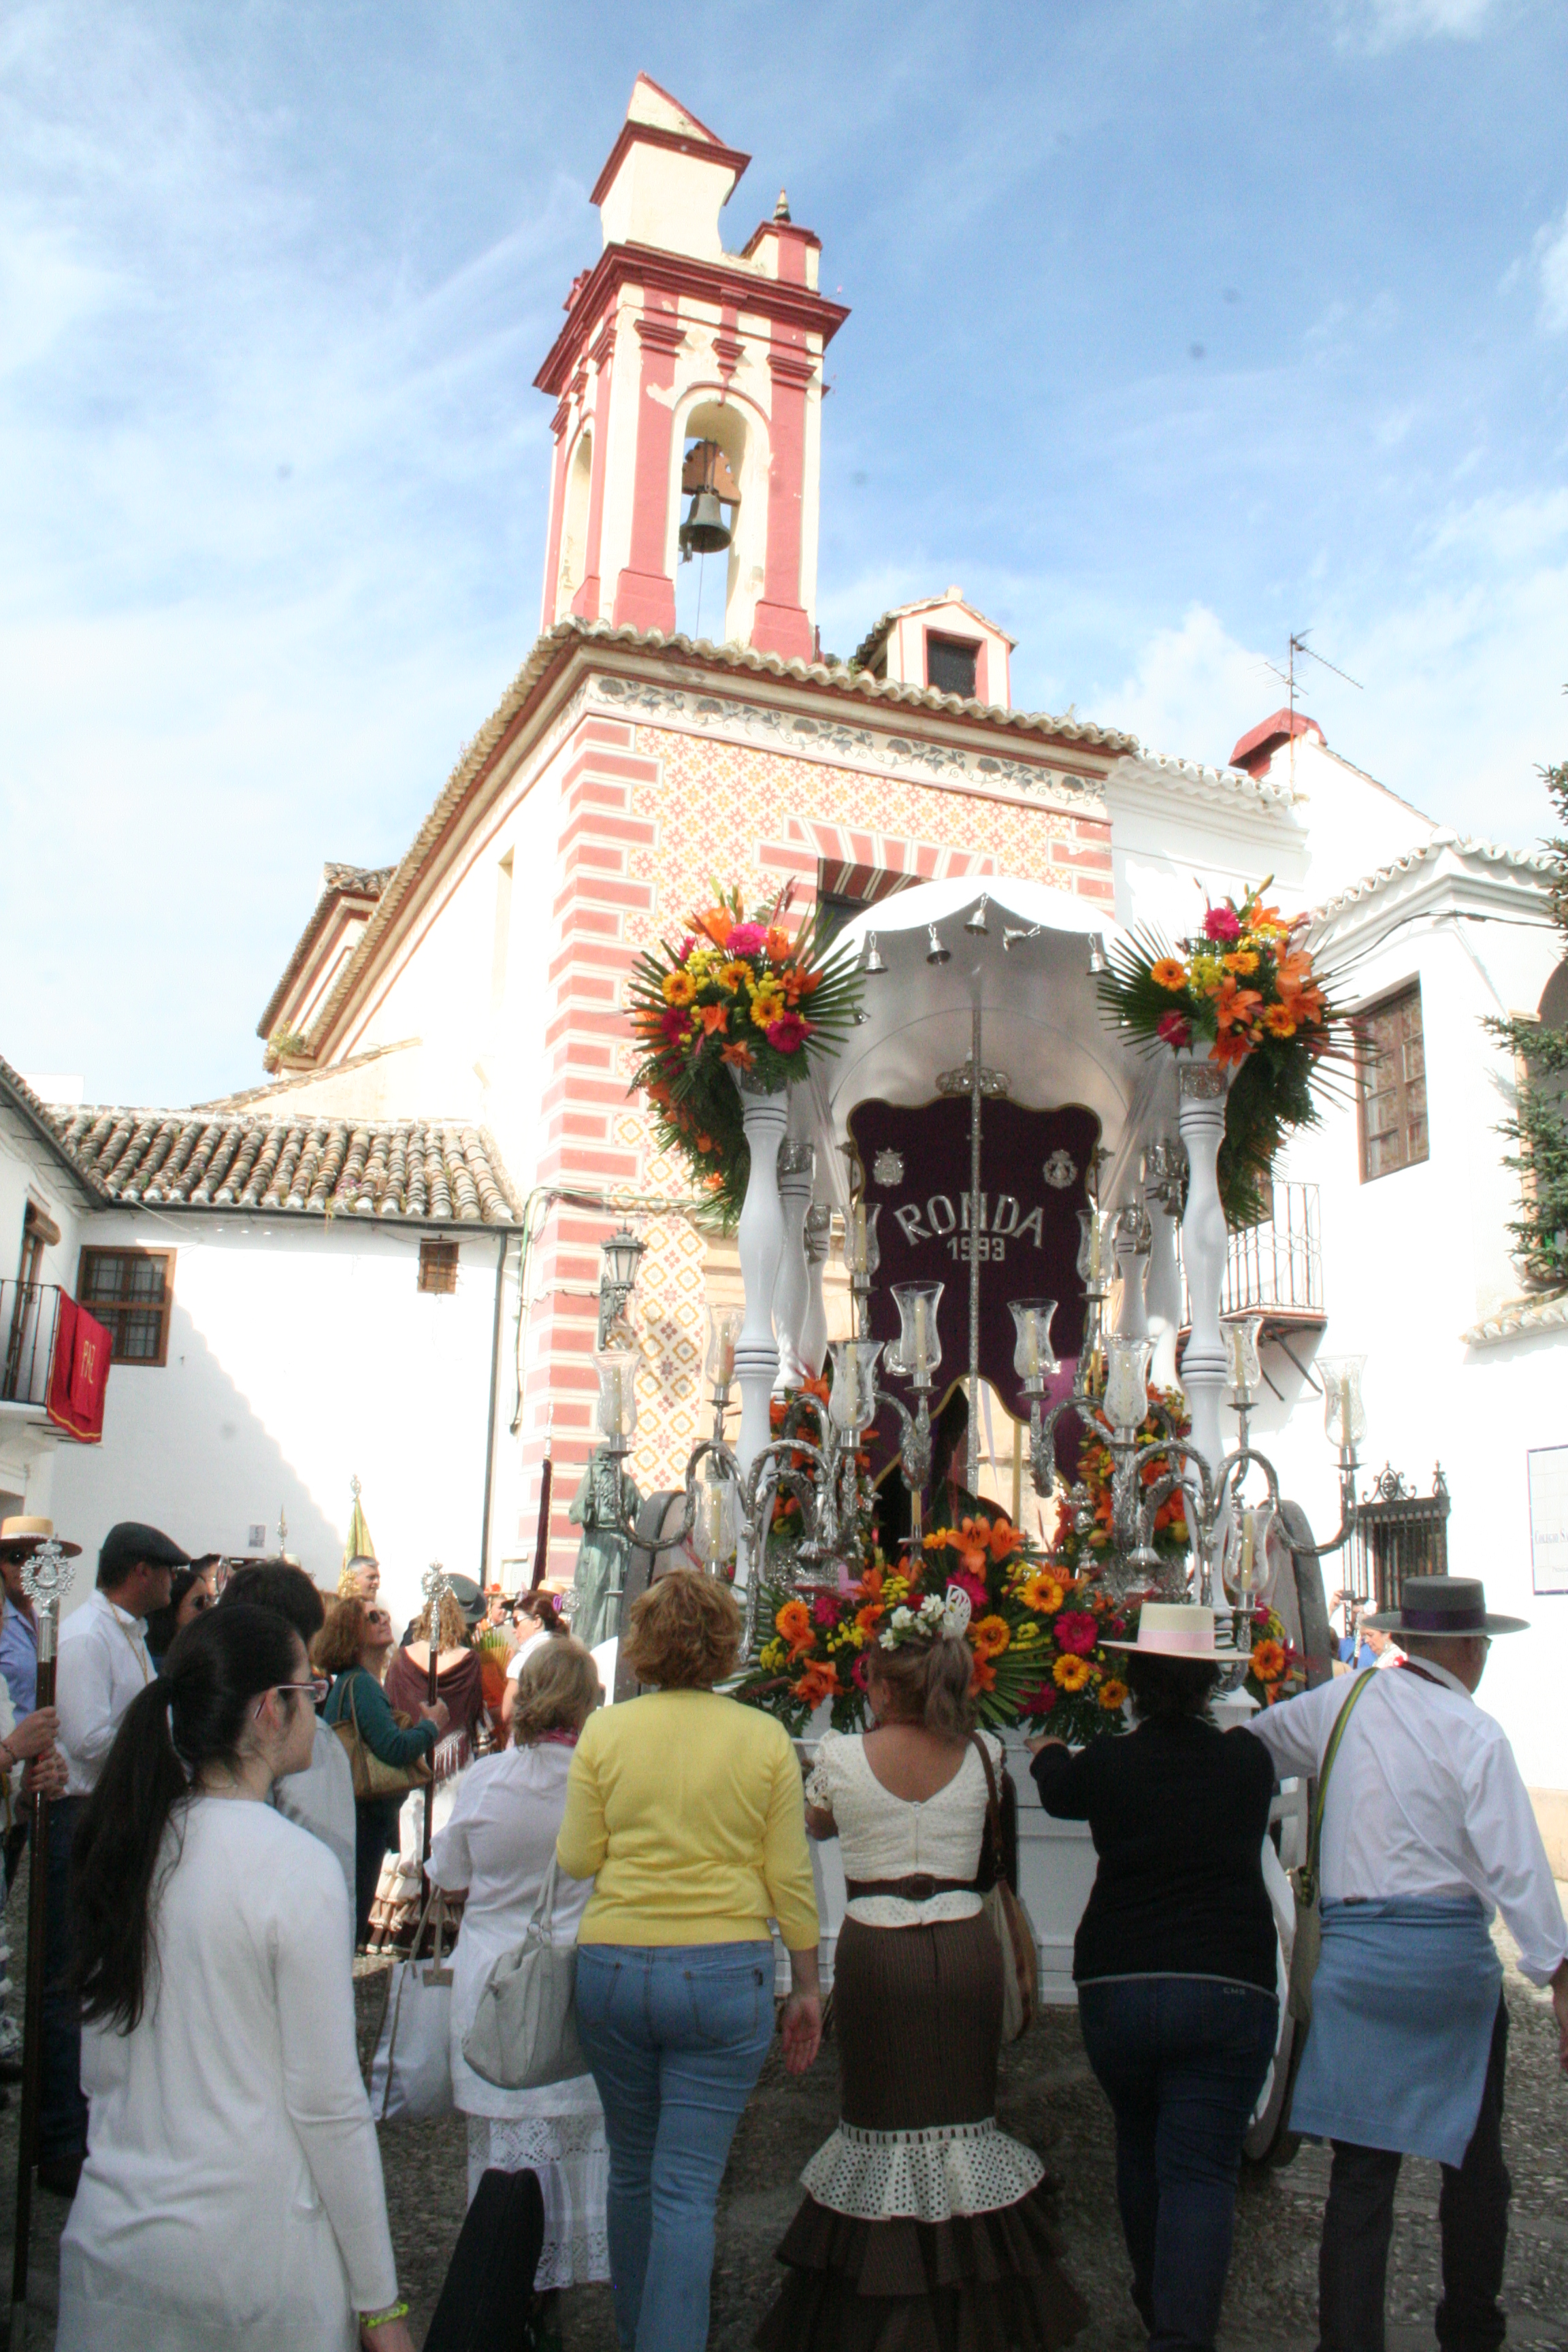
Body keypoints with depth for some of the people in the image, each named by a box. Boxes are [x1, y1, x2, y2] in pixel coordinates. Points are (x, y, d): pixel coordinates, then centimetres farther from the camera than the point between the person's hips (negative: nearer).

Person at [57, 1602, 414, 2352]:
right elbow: (329, 2102, -15)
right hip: (252, 2249, -6)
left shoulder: (124, 1847, 0)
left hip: (112, 2235, 6)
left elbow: (99, 2066, 10)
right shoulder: (295, 1865, -18)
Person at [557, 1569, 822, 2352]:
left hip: (612, 1969, 2)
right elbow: (789, 1877, 0)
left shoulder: (604, 1731, -4)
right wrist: (806, 1987, 9)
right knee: (687, 2189, 4)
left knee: (631, 2170, 21)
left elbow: (576, 1858, 0)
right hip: (723, 1976, -2)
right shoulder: (765, 1739, -4)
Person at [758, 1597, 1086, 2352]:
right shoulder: (983, 1755, -3)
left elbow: (817, 1822, 13)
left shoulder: (840, 1755, -8)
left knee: (881, 2117, 8)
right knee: (962, 2113, 11)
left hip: (874, 1947, -1)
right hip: (964, 1944, 2)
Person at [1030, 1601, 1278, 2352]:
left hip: (1117, 1987, 1)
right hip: (1230, 1987, -1)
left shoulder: (1106, 1765, -2)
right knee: (1200, 2170, 0)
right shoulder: (1248, 1762, -2)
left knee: (1140, 2150, 21)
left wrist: (1048, 1752, 44)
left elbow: (1059, 1791, 21)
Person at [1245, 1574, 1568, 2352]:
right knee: (1475, 2157, 19)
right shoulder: (1474, 1734, -8)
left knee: (1362, 2167, 4)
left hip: (1354, 1953, 2)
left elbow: (1251, 1742, 17)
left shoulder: (1346, 1703, 4)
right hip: (1452, 1956, -2)